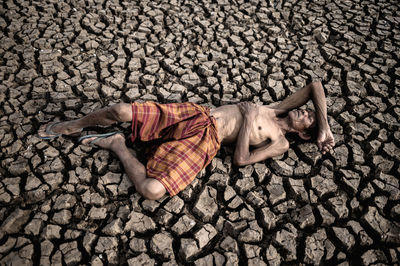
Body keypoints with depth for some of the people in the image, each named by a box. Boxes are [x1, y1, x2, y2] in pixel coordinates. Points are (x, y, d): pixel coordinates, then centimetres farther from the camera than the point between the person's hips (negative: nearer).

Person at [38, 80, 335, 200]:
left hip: (207, 141, -4)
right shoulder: (280, 107, 17)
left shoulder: (280, 143, 2)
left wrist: (248, 119, -10)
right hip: (196, 115, 4)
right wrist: (326, 124, 11)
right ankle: (72, 126, 16)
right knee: (122, 110, -13)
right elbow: (315, 85, 24)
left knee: (152, 190, -29)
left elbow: (241, 159, -11)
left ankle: (117, 144, 0)